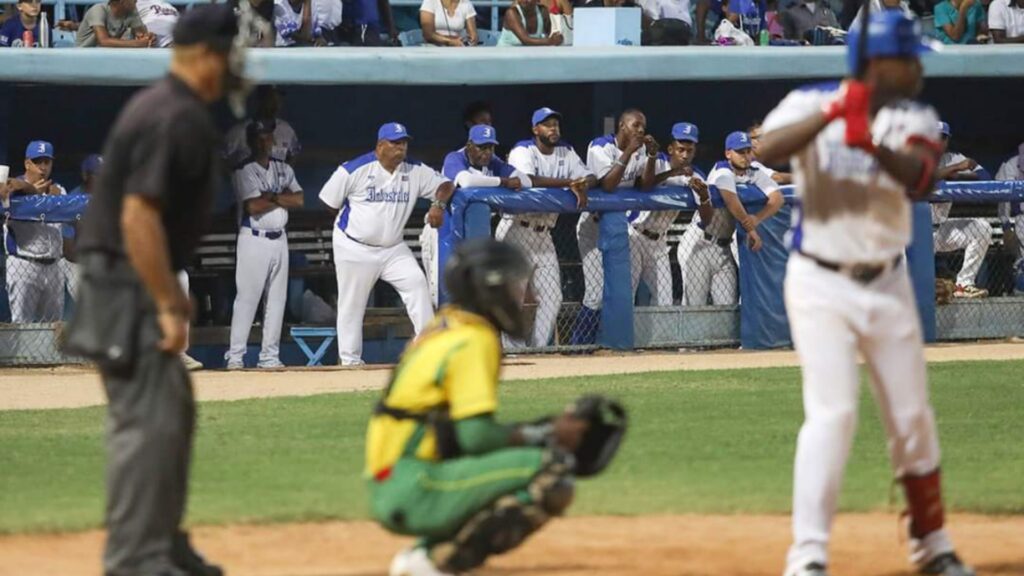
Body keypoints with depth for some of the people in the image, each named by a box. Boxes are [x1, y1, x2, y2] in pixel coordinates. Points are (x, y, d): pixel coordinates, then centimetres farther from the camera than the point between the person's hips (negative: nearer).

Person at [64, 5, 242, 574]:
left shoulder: (164, 106, 12)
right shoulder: (176, 119, -20)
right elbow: (138, 216, -25)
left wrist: (169, 294, 21)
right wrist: (167, 306, -22)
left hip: (134, 283, 11)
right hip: (128, 287, -11)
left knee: (174, 413, 17)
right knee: (147, 419, -10)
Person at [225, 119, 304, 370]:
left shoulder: (284, 170, 13)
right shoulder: (244, 172, -4)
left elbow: (299, 200, 3)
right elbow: (253, 206, -16)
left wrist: (271, 197, -9)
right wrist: (283, 198, -4)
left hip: (279, 239, 6)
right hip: (254, 239, -6)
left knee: (277, 299, 5)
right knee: (246, 298, -9)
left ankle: (270, 356, 10)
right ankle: (235, 356, -8)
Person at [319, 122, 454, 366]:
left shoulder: (415, 172, -2)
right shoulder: (355, 170, -13)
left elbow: (445, 185, -2)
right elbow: (330, 202, -4)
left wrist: (439, 203, -23)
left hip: (393, 249, 3)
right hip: (355, 249, -3)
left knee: (417, 283, -14)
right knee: (352, 304, 3)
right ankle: (349, 359, 13)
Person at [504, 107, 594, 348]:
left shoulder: (566, 152, 10)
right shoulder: (523, 151, -9)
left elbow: (591, 177, 3)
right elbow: (527, 179, -28)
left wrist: (582, 185, -22)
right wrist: (569, 182, -29)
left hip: (543, 235, 6)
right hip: (516, 230, -6)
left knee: (552, 297, 3)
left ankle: (538, 348, 10)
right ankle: (515, 350, -5)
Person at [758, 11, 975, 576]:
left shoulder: (912, 119, -1)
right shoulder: (809, 103, -7)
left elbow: (921, 180, -21)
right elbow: (768, 150, -26)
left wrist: (874, 146, -39)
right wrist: (832, 113, -33)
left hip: (887, 285, 4)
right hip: (820, 285, -4)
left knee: (913, 417, 11)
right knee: (832, 412, -16)